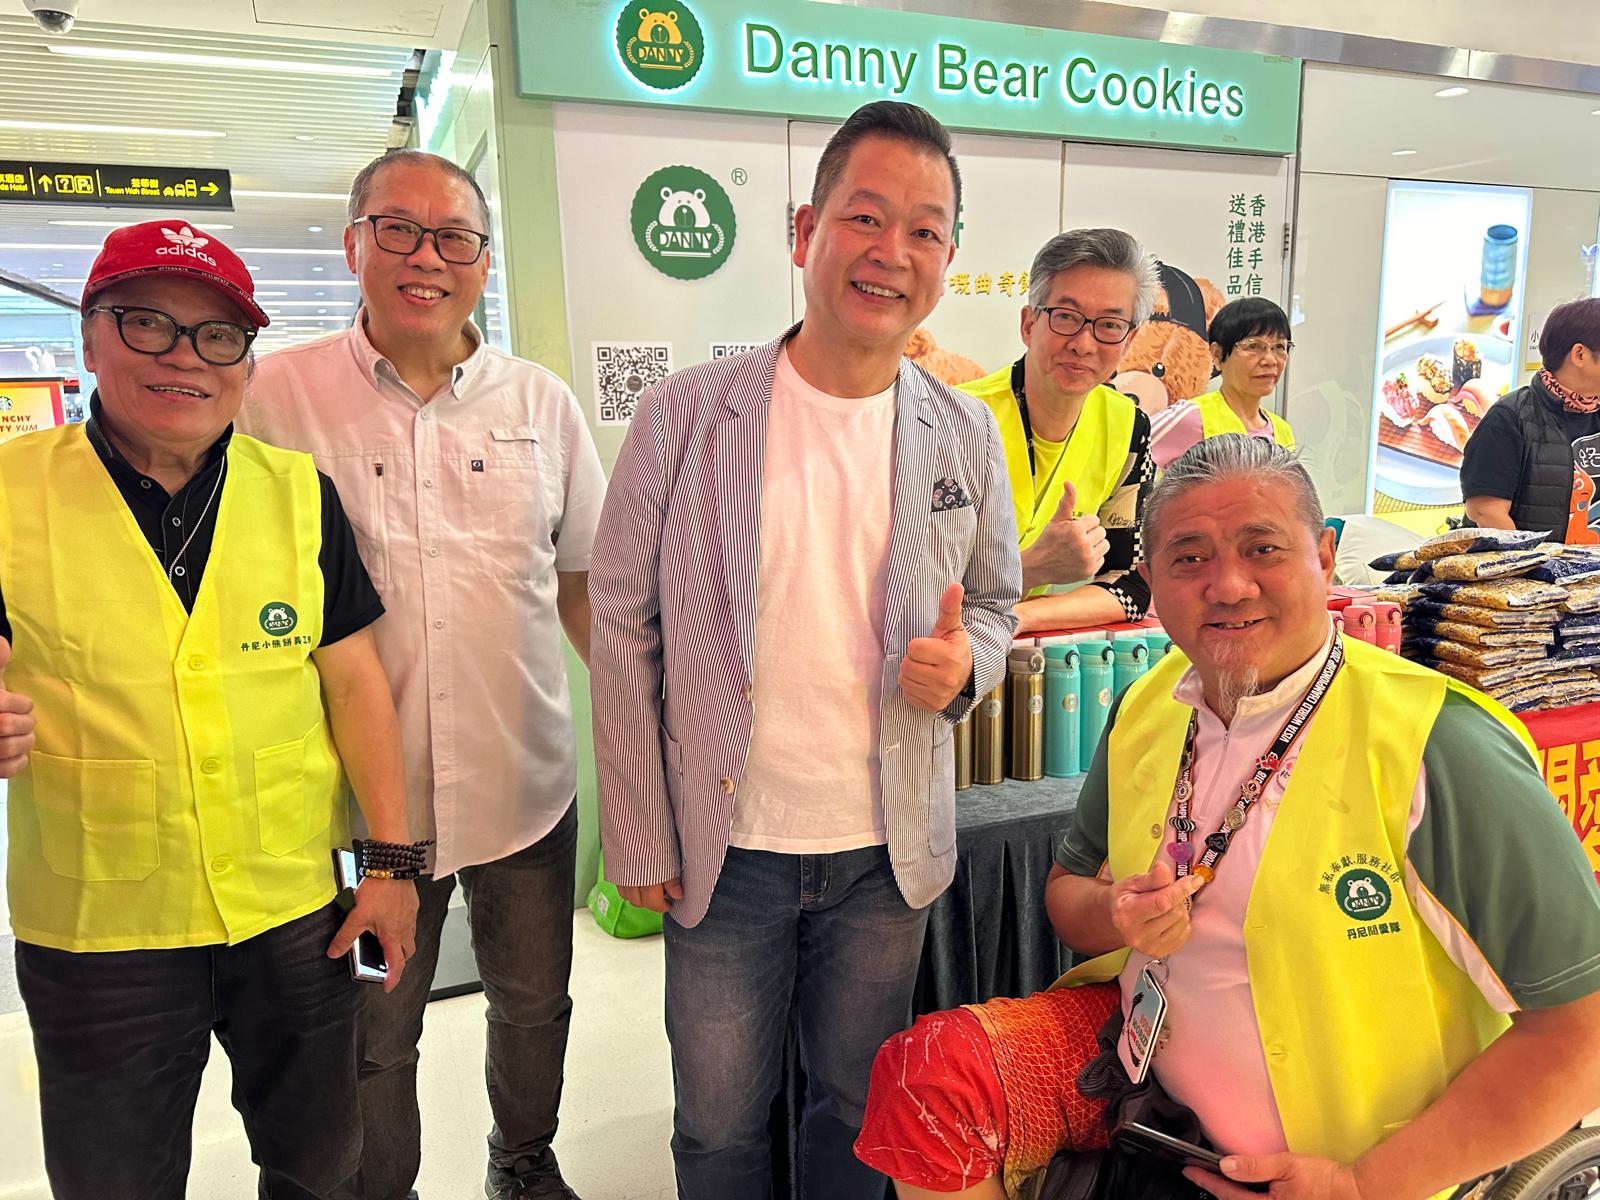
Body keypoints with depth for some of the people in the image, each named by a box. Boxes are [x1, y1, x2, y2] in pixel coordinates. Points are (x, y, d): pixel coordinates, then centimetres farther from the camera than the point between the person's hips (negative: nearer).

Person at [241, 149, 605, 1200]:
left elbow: (585, 580, 9)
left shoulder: (541, 402, 2)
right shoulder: (276, 397, -4)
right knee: (372, 1029, 16)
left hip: (526, 783, 2)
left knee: (535, 1001, 20)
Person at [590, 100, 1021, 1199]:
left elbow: (995, 603, 10)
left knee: (857, 1110, 23)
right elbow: (623, 631, -6)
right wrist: (641, 842, -5)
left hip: (889, 852, 2)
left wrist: (964, 663, -15)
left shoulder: (966, 437, -2)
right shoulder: (686, 416, -10)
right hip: (724, 850, -1)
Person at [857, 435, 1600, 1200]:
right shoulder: (1146, 710, -1)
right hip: (1140, 1055, 5)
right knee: (926, 1076, -17)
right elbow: (1068, 884, 11)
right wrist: (1115, 916, -13)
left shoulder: (1435, 750, -20)